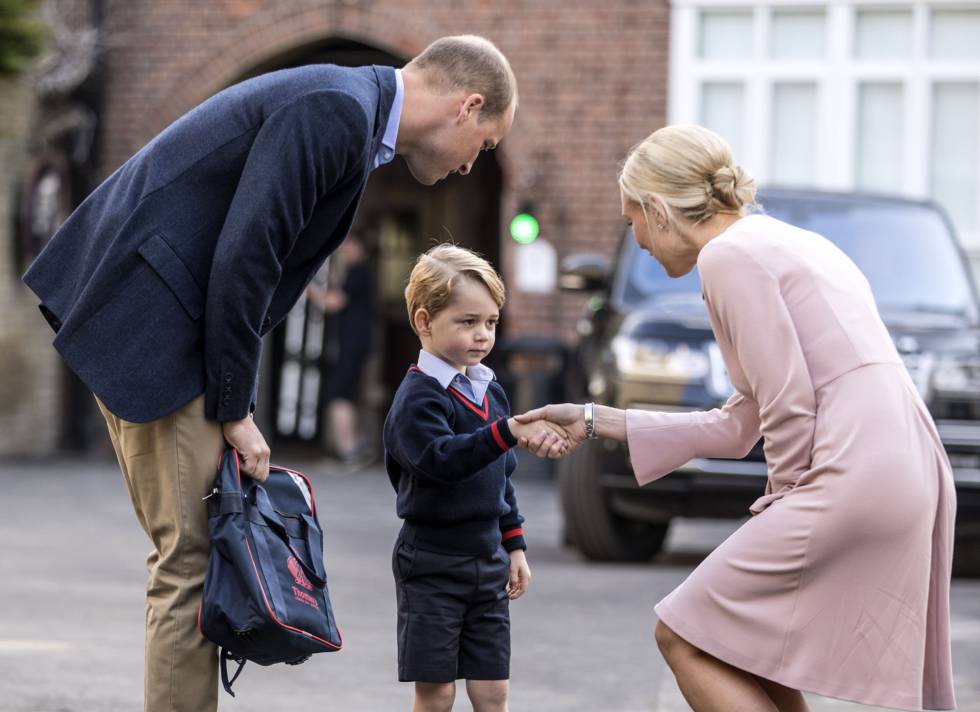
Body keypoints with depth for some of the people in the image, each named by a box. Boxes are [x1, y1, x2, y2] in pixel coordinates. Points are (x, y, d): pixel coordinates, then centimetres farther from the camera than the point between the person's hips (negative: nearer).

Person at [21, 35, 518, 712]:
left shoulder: (346, 107, 15)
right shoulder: (338, 109, -17)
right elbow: (243, 260, -21)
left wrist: (235, 403, 11)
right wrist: (235, 410, -14)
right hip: (151, 322, -10)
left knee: (193, 548, 13)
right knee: (194, 555, -8)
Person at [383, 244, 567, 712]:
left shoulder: (490, 392, 10)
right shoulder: (419, 396, -14)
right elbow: (441, 458, -33)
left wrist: (514, 546, 17)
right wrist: (511, 430, -43)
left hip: (488, 560, 7)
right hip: (432, 563, -7)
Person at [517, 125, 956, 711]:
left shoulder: (730, 255, -6)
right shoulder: (784, 242, 23)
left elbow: (789, 409, -13)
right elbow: (739, 426, 24)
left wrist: (784, 504, 3)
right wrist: (596, 421, 27)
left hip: (857, 481, -10)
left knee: (685, 638, 1)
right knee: (747, 650, 19)